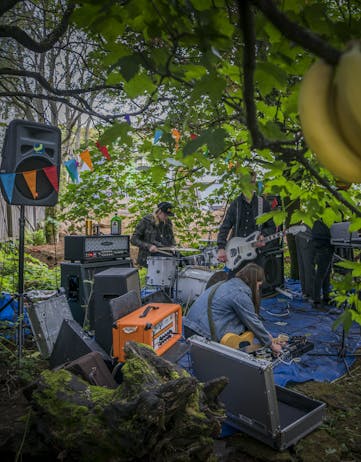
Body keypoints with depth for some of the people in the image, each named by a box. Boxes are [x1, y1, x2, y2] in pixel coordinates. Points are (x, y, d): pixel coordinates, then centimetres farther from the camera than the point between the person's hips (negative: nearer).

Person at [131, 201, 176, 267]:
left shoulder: (168, 223, 11)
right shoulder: (146, 221, -5)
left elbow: (172, 240, 25)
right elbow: (133, 239, -5)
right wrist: (148, 246, -17)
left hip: (165, 256, 6)